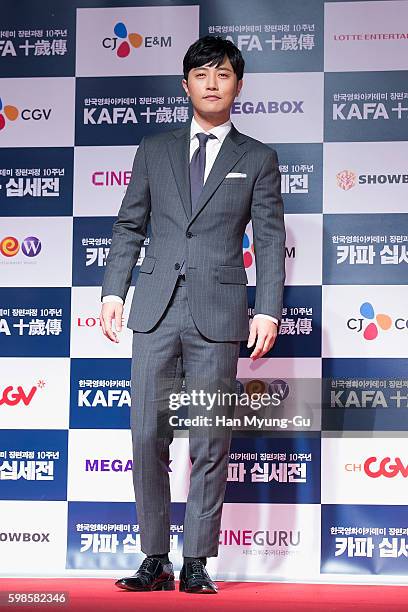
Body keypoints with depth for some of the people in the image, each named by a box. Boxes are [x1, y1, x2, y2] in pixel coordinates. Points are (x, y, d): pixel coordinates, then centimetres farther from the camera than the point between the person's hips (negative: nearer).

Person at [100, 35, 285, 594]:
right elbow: (129, 226, 14)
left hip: (218, 314, -2)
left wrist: (268, 311, -6)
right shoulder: (154, 150, 15)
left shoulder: (258, 159, 10)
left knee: (211, 444, 0)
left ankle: (196, 565, 8)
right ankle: (155, 561, 9)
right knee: (147, 436, -1)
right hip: (156, 309, 2)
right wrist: (113, 291, 2)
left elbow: (270, 240, 5)